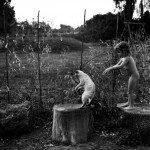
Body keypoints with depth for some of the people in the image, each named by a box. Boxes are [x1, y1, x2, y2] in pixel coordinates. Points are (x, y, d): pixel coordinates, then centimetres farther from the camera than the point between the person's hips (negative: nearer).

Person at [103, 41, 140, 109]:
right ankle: (129, 102, 35)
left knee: (130, 91, -2)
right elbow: (117, 65, 14)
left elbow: (121, 66, -35)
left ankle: (131, 105, 8)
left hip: (134, 75, -10)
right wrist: (109, 68, 0)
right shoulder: (123, 58, 8)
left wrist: (110, 68, -33)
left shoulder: (127, 58, -22)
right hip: (133, 75, 10)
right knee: (129, 90, 21)